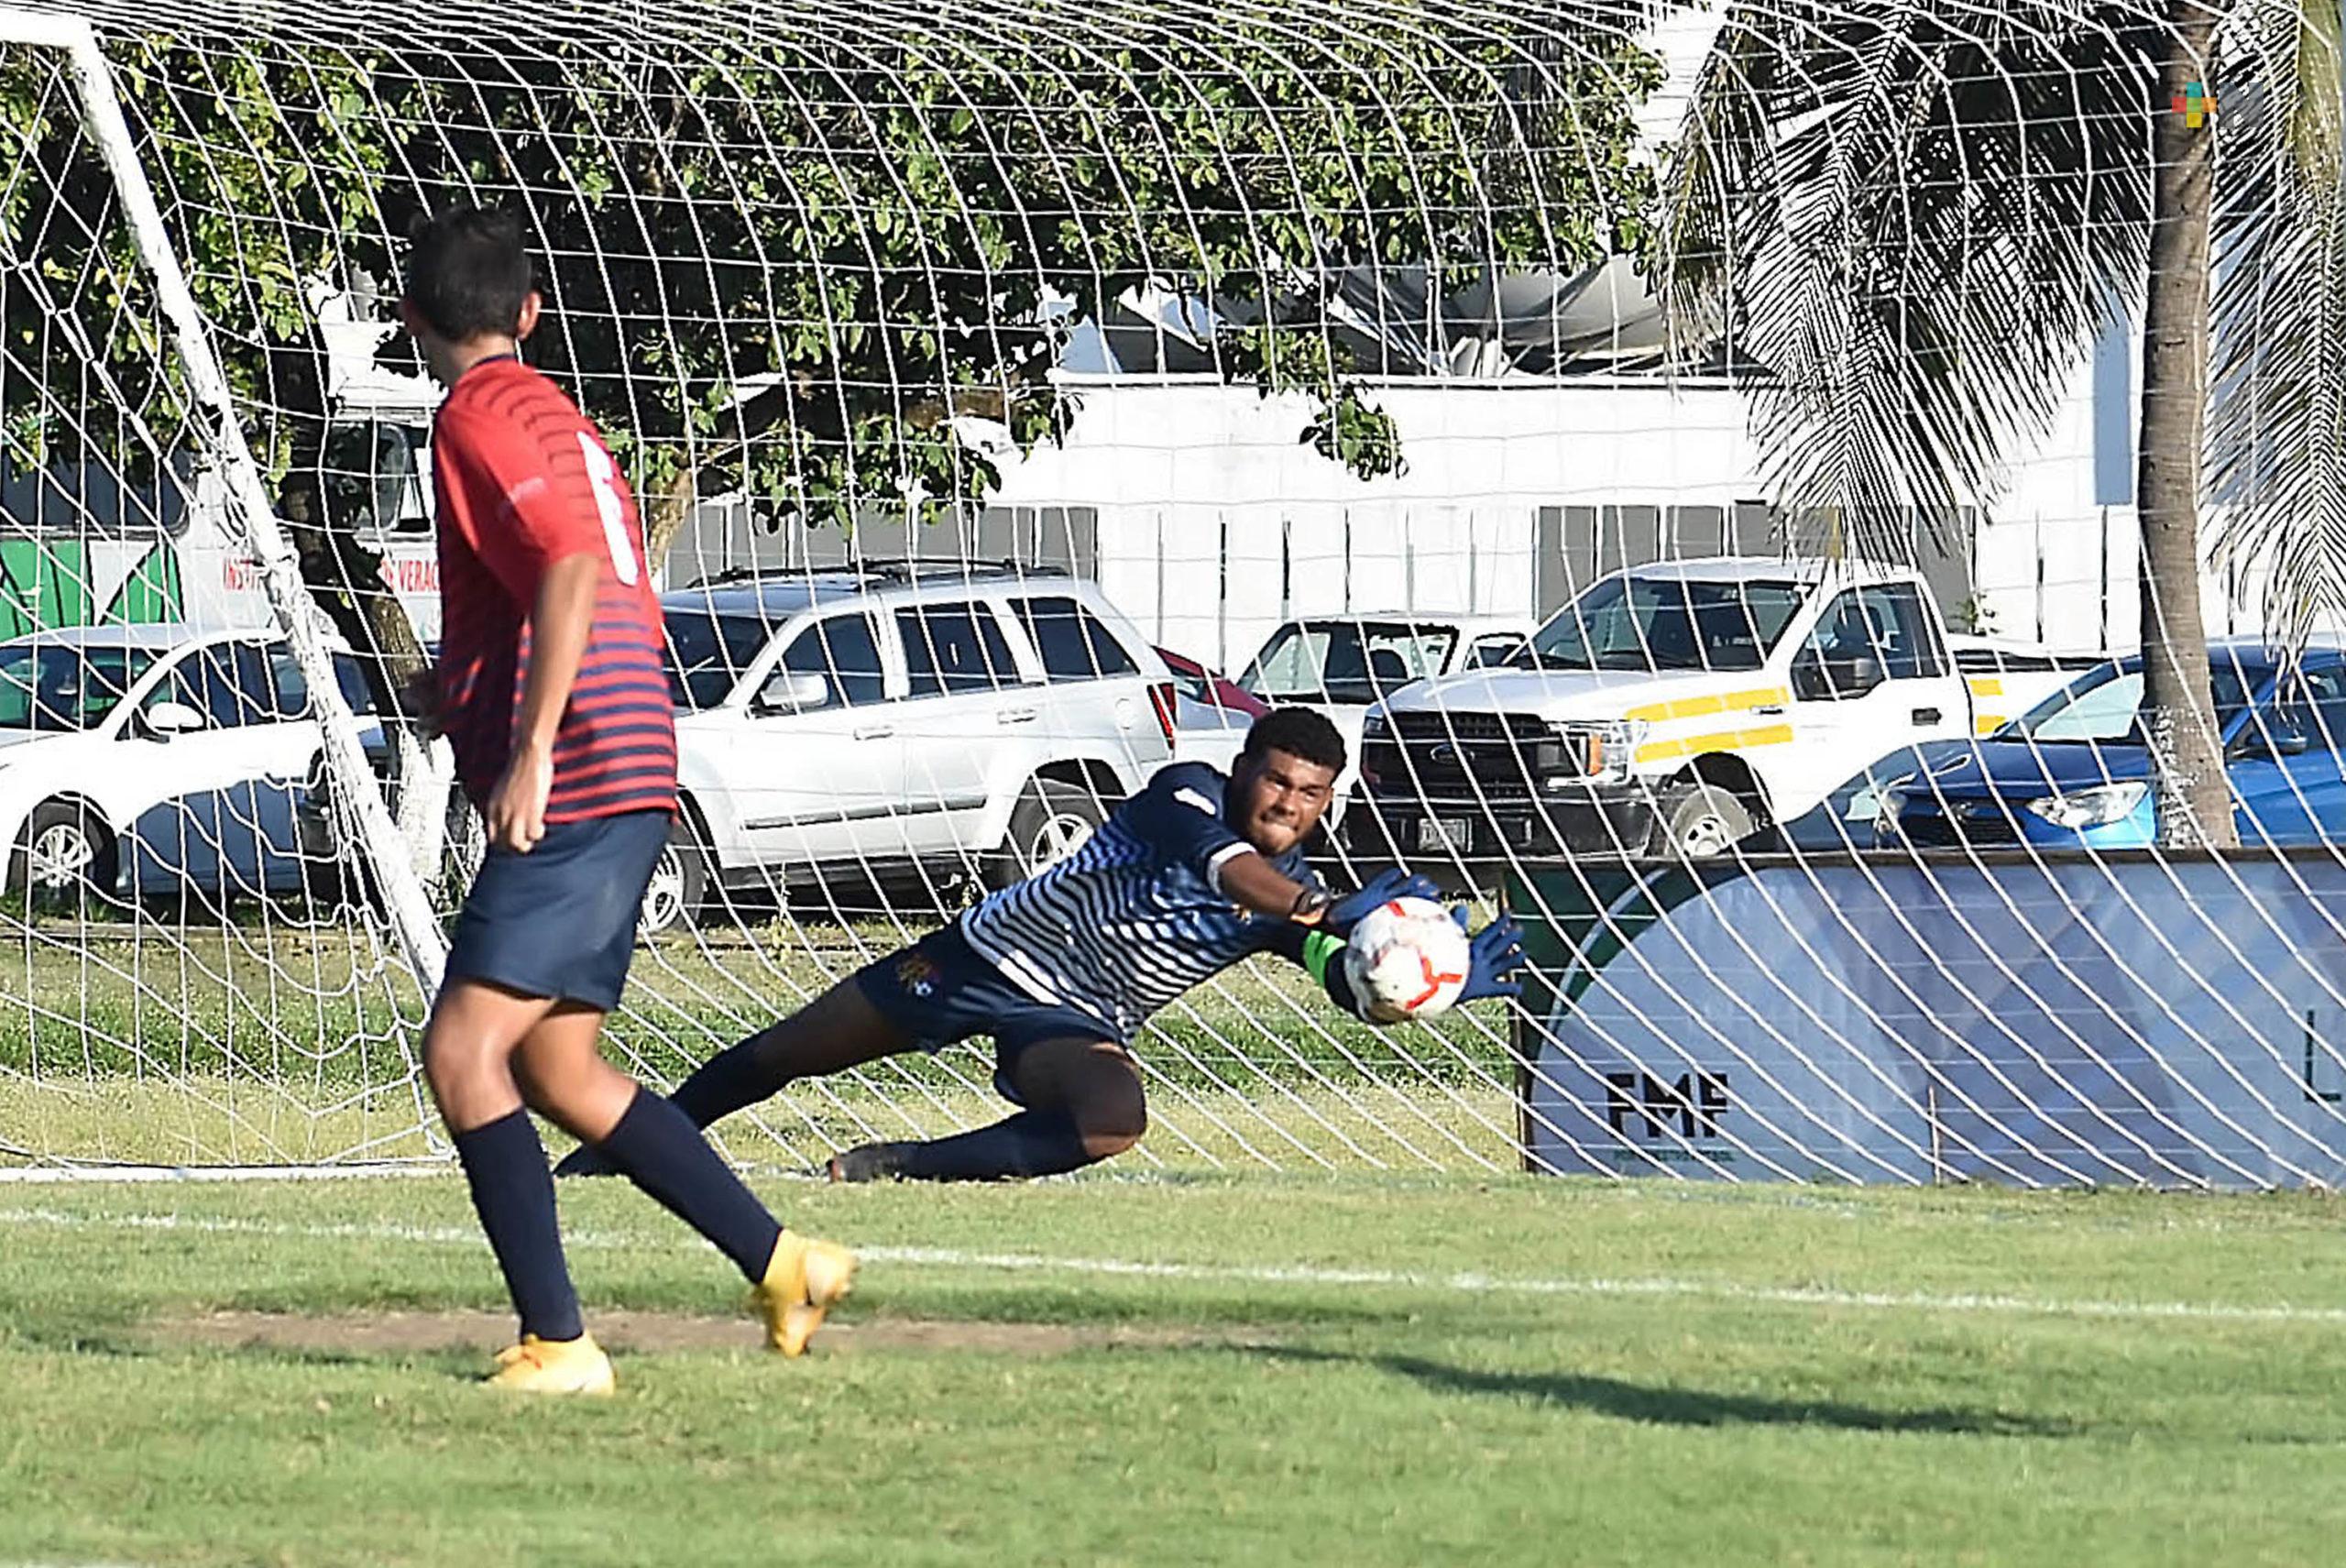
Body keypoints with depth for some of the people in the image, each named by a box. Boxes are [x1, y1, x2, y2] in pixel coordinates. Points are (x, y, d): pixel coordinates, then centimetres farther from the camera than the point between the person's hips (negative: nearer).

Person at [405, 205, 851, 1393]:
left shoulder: (481, 416, -7)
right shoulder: (558, 417, 23)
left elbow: (573, 570, -21)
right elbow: (630, 607, 26)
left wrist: (531, 753, -25)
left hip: (573, 788, -10)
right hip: (629, 781, 10)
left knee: (464, 1053, -11)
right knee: (560, 1073, 14)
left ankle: (556, 1342, -17)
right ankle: (783, 1264, 15)